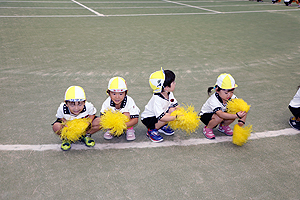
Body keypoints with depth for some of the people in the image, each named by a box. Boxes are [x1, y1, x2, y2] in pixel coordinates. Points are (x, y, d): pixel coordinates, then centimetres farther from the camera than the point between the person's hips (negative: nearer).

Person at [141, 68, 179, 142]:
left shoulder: (169, 94, -10)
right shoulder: (157, 99, -34)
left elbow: (176, 106, -7)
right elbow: (161, 117, -38)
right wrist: (176, 117, -38)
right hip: (148, 119, -8)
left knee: (172, 110, -12)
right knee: (168, 115, -30)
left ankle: (162, 126, 8)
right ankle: (152, 130, -9)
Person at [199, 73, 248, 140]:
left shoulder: (232, 97, -20)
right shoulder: (213, 100, -37)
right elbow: (221, 114, -50)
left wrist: (242, 121, -35)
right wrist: (236, 116, -57)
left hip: (222, 112, 6)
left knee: (233, 113, -23)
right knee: (219, 117, -37)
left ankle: (223, 126, 7)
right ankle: (208, 128, -7)